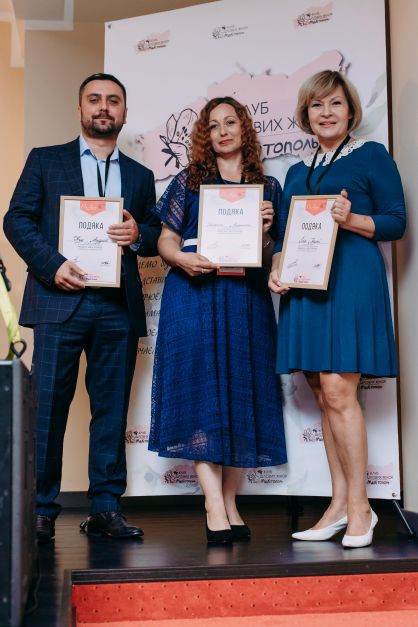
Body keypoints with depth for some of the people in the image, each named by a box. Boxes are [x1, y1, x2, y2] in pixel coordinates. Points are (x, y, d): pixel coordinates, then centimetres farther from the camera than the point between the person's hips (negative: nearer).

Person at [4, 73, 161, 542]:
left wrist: (138, 234, -9)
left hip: (119, 307, 3)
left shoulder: (140, 176, 19)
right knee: (47, 407, -2)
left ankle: (106, 508, 12)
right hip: (59, 298, -2)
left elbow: (156, 235, 14)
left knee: (112, 410, 5)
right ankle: (41, 509, 7)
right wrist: (51, 264, -12)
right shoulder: (45, 160, 11)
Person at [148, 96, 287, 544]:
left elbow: (271, 257, 13)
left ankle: (229, 503, 9)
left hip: (247, 300, 2)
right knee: (201, 391, -9)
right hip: (195, 296, -2)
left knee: (242, 394, 0)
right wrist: (184, 259, -14)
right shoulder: (189, 182, 10)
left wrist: (265, 230, -6)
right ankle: (214, 507, -9)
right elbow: (166, 240, 6)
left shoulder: (268, 187, 14)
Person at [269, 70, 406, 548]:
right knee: (324, 395, 5)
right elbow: (284, 232, 21)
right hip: (304, 286, 6)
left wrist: (350, 219, -17)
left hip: (350, 280, -6)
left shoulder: (372, 156, 4)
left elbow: (396, 222, -1)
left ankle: (359, 507, -3)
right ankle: (339, 505, 12)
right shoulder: (297, 172, 21)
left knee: (337, 390, -13)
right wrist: (276, 269, 2)